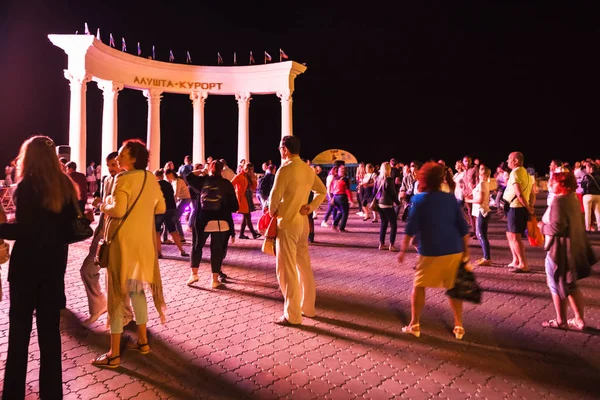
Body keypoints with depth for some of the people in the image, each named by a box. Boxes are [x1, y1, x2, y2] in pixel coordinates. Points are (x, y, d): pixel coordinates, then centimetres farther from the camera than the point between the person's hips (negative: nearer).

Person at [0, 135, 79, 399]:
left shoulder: (27, 185, -12)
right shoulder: (65, 185, 5)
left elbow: (25, 229, -19)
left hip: (27, 265, -5)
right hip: (55, 264, 5)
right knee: (50, 329, 12)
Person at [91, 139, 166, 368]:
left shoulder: (123, 179, -15)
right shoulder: (151, 178, 7)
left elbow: (118, 210, -25)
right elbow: (161, 208, 13)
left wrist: (103, 206, -6)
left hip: (124, 241, -7)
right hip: (144, 240, 7)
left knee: (117, 291, 1)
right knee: (137, 289, 19)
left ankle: (114, 354, 8)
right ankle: (142, 341, 27)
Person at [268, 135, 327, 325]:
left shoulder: (285, 169, -16)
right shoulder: (309, 170, 8)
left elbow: (275, 196, -20)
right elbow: (322, 191, 15)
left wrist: (272, 212, -1)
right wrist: (310, 207, 5)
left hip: (287, 224, -8)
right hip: (303, 223, 8)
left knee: (286, 269, 0)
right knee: (304, 266, 16)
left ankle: (292, 315, 6)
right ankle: (308, 307, 27)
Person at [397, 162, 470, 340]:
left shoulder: (419, 199, -6)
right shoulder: (451, 198, 5)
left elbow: (411, 228, -9)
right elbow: (463, 227, 5)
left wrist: (403, 250, -1)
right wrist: (466, 250, 13)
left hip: (431, 252, -4)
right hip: (454, 251, 4)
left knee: (419, 286, 11)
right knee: (453, 288, 17)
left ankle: (414, 325, 14)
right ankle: (459, 326, 20)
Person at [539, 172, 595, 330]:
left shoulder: (559, 201, -22)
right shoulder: (573, 198, 9)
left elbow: (556, 227, -28)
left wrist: (541, 226, -10)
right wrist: (545, 225, 14)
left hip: (560, 250, -9)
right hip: (573, 247, 9)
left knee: (556, 285, 6)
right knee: (570, 285, 19)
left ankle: (561, 321, 18)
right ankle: (579, 320, 26)